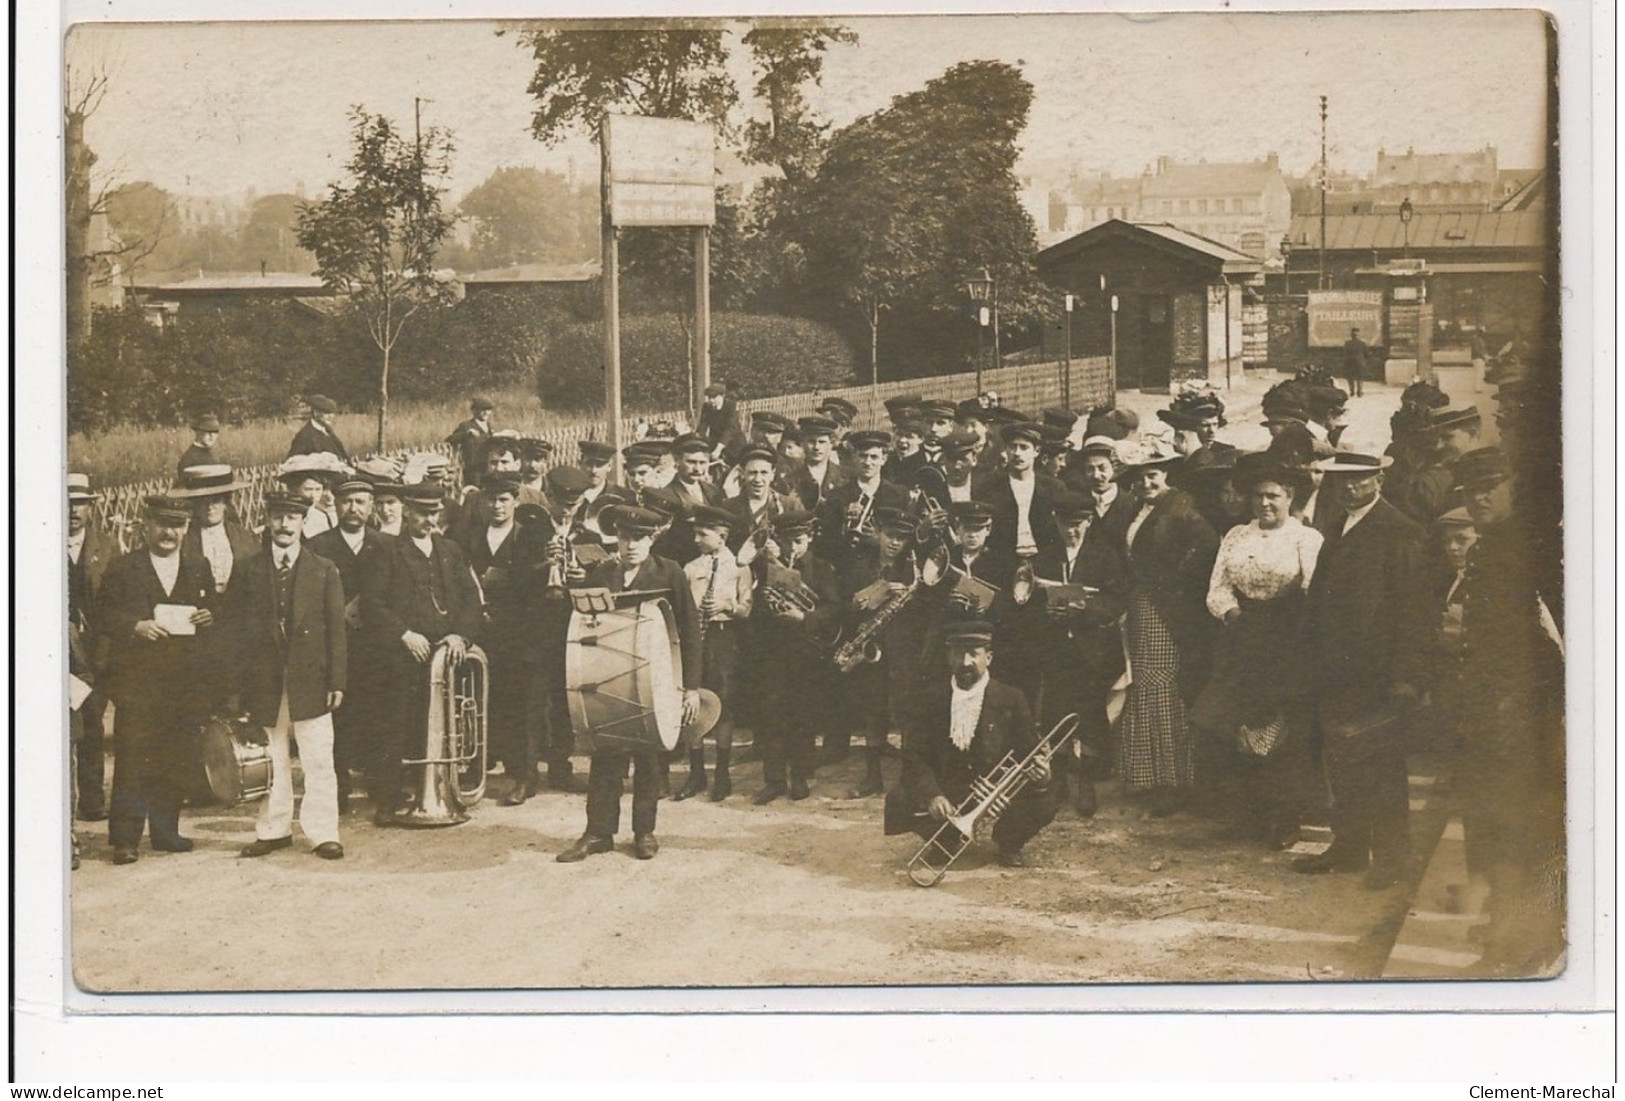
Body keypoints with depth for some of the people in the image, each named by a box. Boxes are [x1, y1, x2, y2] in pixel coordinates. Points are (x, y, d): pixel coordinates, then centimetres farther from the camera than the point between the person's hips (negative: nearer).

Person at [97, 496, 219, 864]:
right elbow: (104, 616, -1)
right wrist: (136, 626, -18)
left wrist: (208, 618, -6)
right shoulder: (122, 568, 4)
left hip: (184, 679, 4)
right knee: (131, 760, -7)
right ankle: (125, 838, -5)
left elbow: (213, 617, 16)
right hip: (135, 679, -3)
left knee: (174, 761, 7)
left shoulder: (199, 570, 15)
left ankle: (166, 830, 17)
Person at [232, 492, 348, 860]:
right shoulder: (250, 569, 7)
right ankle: (274, 829, 19)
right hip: (266, 681, 1)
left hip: (310, 679, -1)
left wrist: (336, 681, -3)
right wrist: (243, 685, -2)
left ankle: (323, 833, 5)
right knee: (271, 761, 8)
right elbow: (242, 629, 4)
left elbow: (336, 629, 3)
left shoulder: (324, 570, 5)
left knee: (318, 761, -1)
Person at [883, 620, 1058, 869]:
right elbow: (914, 756, -11)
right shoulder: (928, 697, -4)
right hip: (943, 789, 1)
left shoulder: (1011, 699, -3)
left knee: (1042, 801, -27)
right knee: (898, 802, -27)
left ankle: (1009, 844, 8)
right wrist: (931, 795, -30)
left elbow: (1028, 752, -2)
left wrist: (1039, 772, -28)